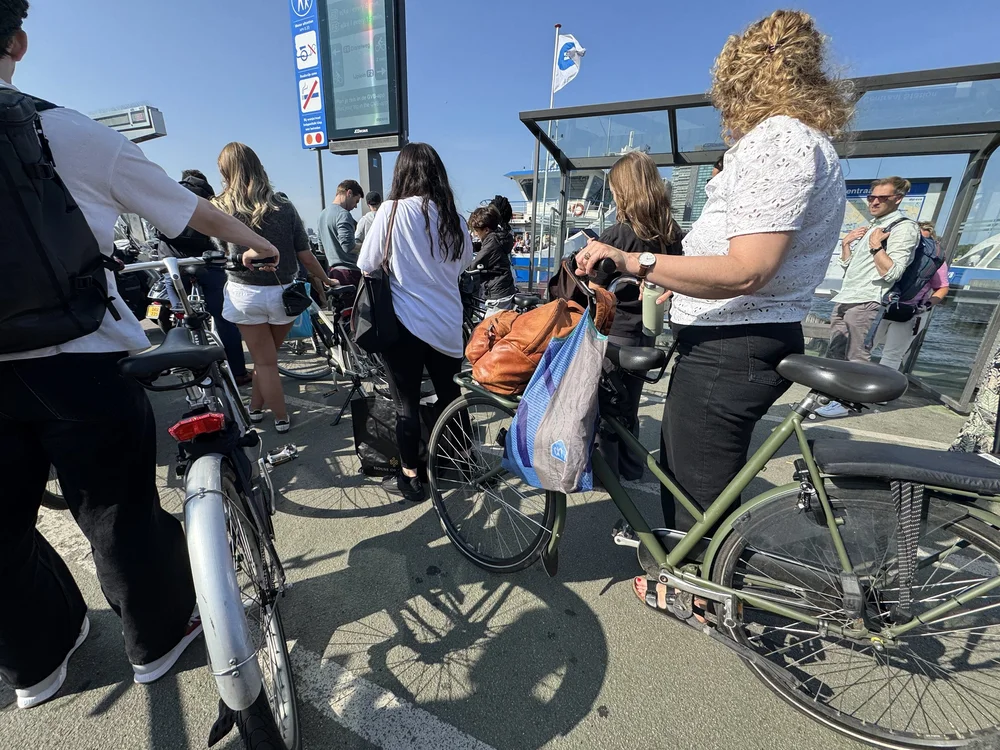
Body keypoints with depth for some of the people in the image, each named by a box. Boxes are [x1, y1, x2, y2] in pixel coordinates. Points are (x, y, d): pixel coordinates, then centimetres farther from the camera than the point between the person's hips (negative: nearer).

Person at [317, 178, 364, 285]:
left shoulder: (322, 215, 18)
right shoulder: (343, 214, -12)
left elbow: (322, 248, 23)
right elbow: (348, 246, -23)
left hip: (331, 271, 10)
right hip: (348, 271, -10)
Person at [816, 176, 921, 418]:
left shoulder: (904, 228, -3)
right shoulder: (870, 226, 23)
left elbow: (892, 273, -12)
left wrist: (876, 247, -15)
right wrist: (846, 243, 13)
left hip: (865, 302, -8)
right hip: (844, 298, 8)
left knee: (856, 357, -6)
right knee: (834, 354, 10)